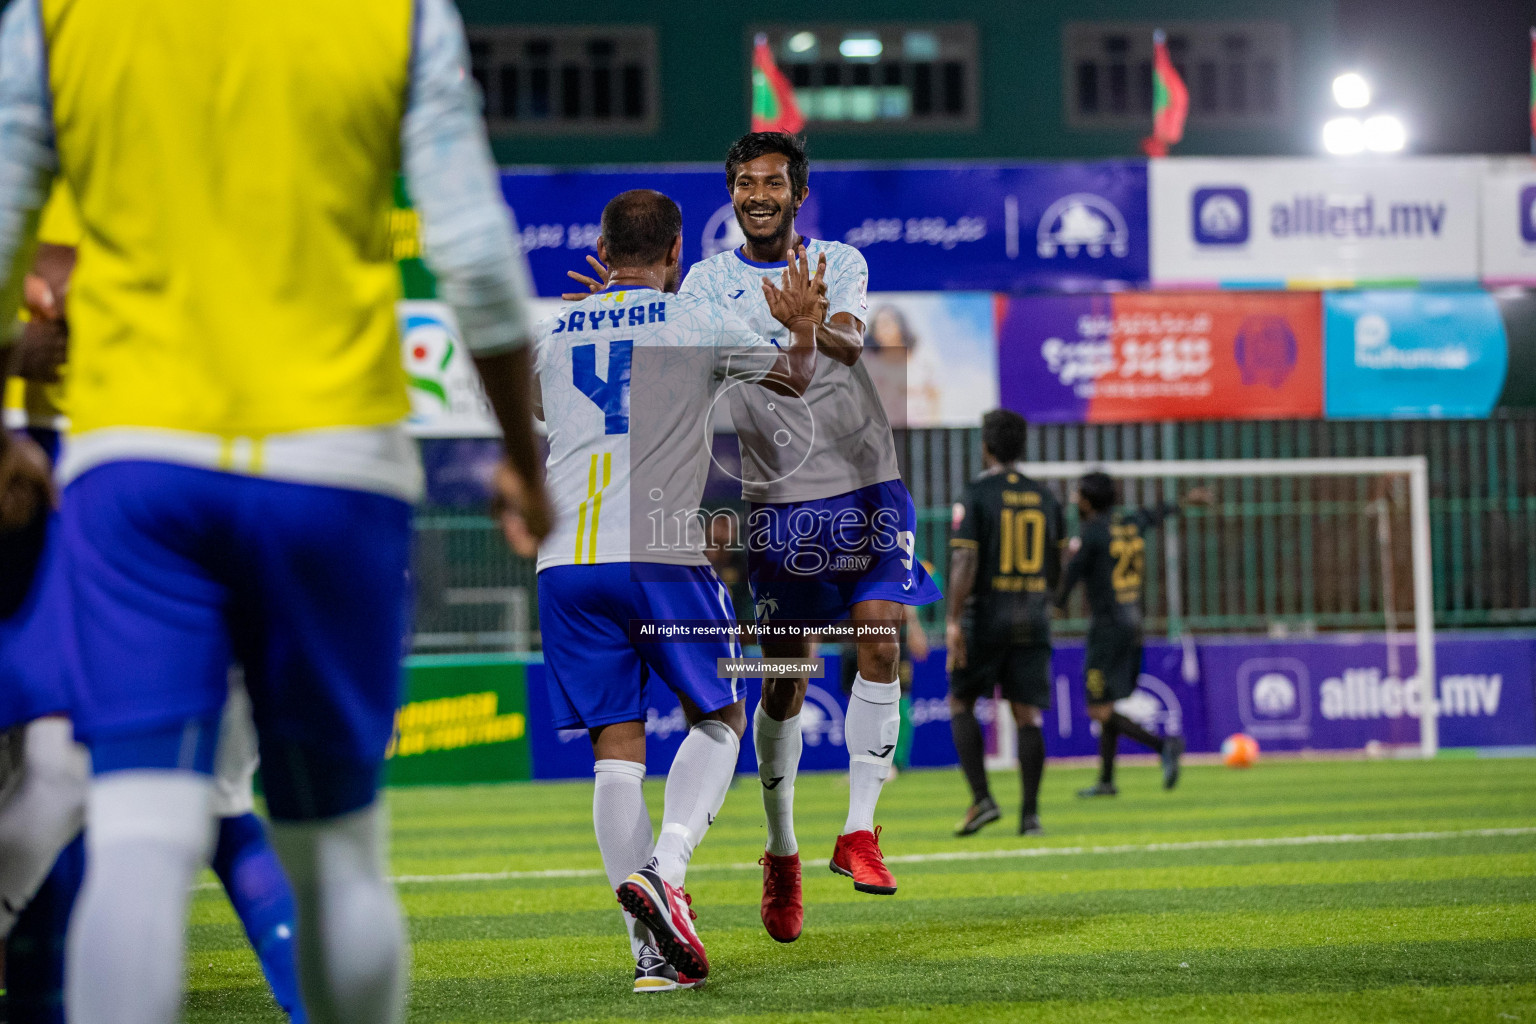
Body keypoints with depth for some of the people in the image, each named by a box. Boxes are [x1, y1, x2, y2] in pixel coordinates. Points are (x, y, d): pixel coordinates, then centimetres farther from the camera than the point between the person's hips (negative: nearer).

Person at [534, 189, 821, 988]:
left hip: (567, 560, 3)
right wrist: (804, 328, 36)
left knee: (616, 749, 4)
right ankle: (662, 869, -13)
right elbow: (794, 380, 19)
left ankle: (651, 951, -4)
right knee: (719, 721, 13)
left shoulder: (552, 335, 15)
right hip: (663, 554, -3)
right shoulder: (699, 323, 4)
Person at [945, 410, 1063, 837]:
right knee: (1027, 714, 3)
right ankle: (1030, 813, -5)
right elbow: (1055, 571, 14)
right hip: (1033, 619, 4)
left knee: (961, 703, 11)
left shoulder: (975, 495, -6)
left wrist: (953, 621, -15)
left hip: (986, 615, -4)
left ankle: (982, 800, -3)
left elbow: (965, 561, -14)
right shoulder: (1046, 499, 9)